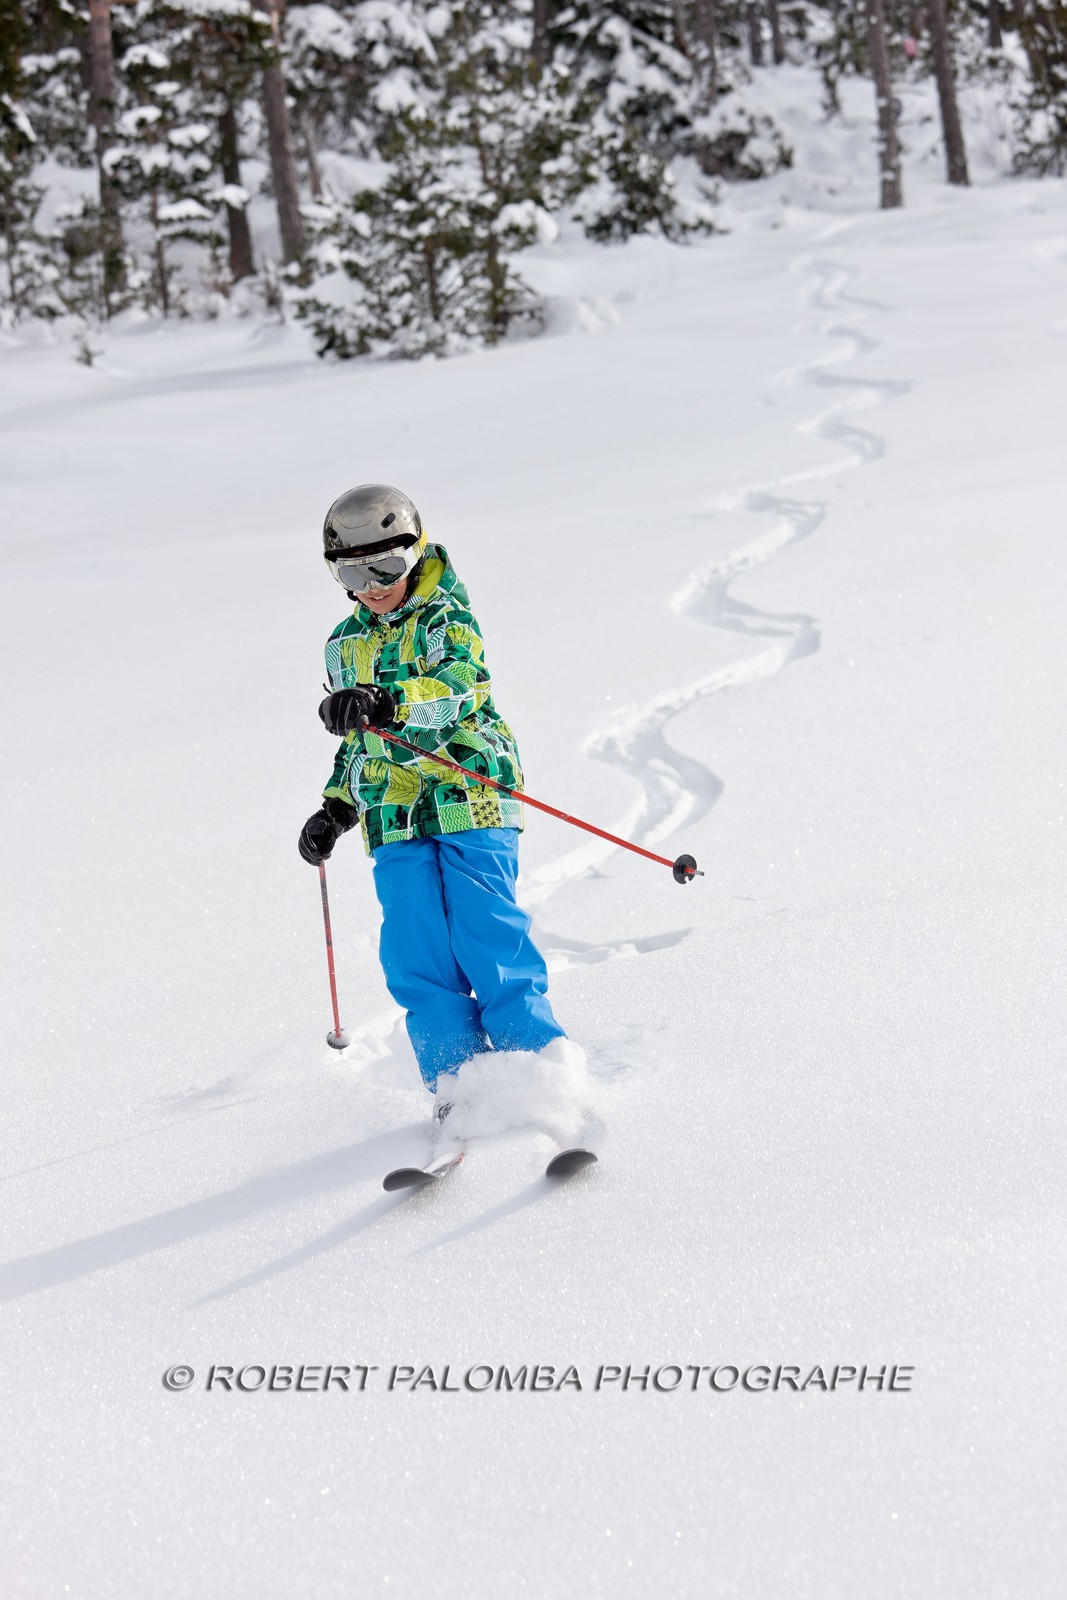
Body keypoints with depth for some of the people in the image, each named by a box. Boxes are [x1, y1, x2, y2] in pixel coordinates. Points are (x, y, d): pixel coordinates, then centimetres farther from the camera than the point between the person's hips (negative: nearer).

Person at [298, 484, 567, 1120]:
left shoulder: (447, 616, -1)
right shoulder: (347, 645, 17)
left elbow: (455, 687, -22)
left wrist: (388, 701, -39)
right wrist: (337, 809, 19)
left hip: (468, 798, -5)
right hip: (395, 817, 5)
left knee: (487, 935, -12)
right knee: (417, 953, -6)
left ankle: (539, 1057, -5)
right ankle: (456, 1075, -3)